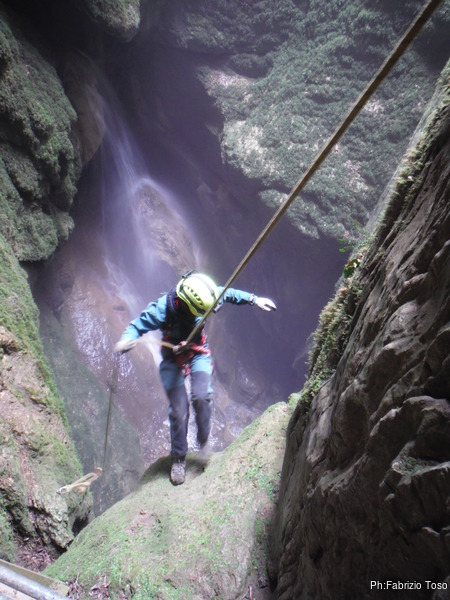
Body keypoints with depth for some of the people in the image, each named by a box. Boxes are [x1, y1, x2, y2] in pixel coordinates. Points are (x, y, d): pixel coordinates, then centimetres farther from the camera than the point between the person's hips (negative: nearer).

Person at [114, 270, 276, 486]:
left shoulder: (201, 296, -23)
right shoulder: (162, 309, -32)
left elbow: (228, 294, -3)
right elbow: (137, 325, -23)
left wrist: (254, 299, -4)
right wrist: (126, 340, -45)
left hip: (198, 354, 2)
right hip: (173, 359, -2)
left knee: (201, 396, -22)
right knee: (178, 410, -8)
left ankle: (203, 439, 7)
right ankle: (178, 459, 15)